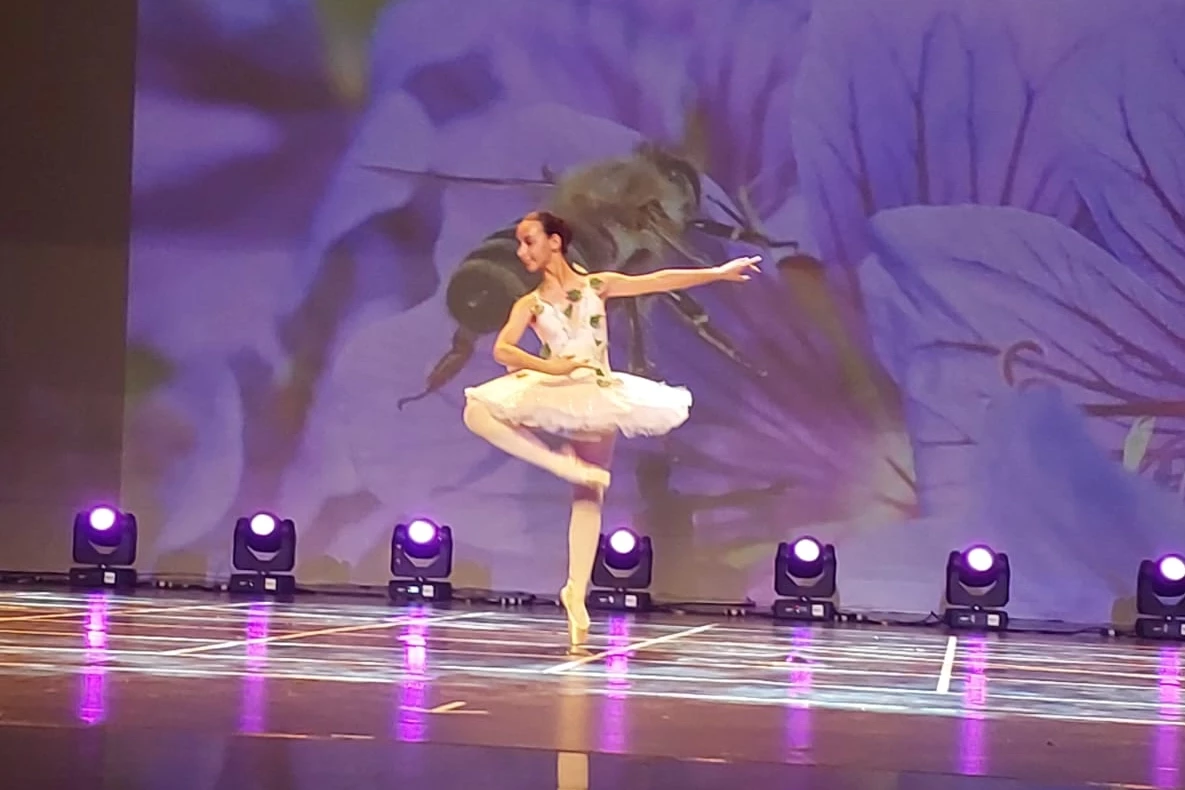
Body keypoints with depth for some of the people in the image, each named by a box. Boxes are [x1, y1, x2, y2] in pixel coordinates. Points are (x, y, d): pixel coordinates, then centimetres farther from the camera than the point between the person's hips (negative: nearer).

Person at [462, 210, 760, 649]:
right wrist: (550, 366, -25)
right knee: (478, 410, -21)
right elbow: (502, 350, -12)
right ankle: (562, 464, -19)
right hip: (555, 395, 1)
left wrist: (719, 271, -3)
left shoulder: (596, 285, 3)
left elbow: (659, 281, 1)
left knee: (589, 497, -1)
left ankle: (576, 593, 2)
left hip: (598, 396, -1)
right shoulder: (529, 305, 2)